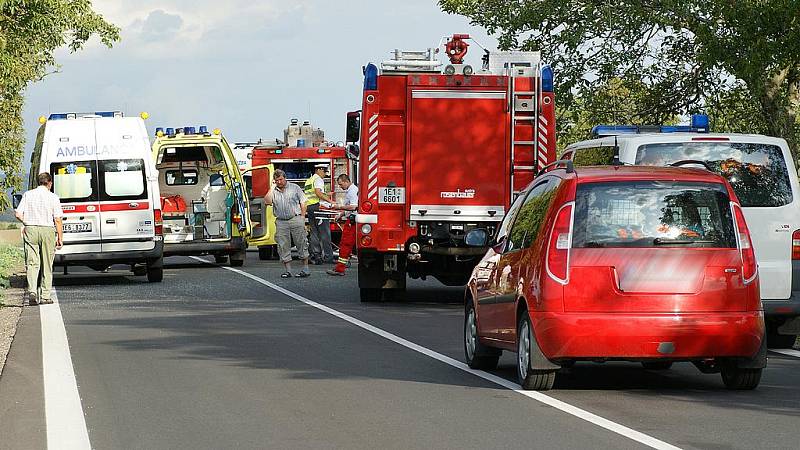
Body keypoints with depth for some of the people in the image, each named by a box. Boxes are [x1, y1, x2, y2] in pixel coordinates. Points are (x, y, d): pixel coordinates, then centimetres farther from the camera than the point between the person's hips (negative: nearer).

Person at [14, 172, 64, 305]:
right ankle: (45, 296, 8)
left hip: (30, 230, 1)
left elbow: (18, 214, 0)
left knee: (32, 263, 3)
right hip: (47, 230, -1)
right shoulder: (53, 197, -3)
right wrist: (60, 237, 0)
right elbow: (57, 220, -6)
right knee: (47, 264, 7)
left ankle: (32, 290, -17)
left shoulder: (28, 195, 4)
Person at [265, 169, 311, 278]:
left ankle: (305, 269, 3)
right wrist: (272, 189, -4)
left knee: (301, 244, -2)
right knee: (283, 247, 0)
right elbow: (267, 201, -6)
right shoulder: (273, 191, 12)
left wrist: (302, 217, -2)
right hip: (281, 222, 3)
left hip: (295, 219, -3)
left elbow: (303, 203, 6)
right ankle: (288, 270, 4)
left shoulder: (294, 188, 6)